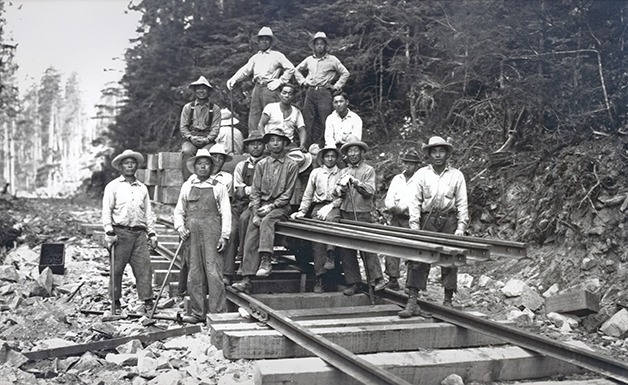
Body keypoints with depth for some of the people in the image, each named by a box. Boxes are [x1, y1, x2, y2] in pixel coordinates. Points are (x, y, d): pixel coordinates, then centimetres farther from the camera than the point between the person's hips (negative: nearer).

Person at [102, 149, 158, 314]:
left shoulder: (142, 188, 17)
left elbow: (148, 212, 19)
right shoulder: (113, 186, 5)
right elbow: (106, 211, 0)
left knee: (144, 267, -2)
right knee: (117, 269, 0)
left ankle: (147, 302, 1)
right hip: (120, 232, -3)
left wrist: (152, 233, 12)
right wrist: (109, 232, -9)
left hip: (140, 233, 3)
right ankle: (115, 302, 11)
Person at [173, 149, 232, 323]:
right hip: (192, 233, 3)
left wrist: (224, 235, -7)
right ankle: (197, 313, 12)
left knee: (213, 271, -9)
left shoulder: (218, 187, 6)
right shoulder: (187, 186, 15)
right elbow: (179, 210, 18)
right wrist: (180, 227, 1)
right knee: (194, 273, 5)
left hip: (212, 232, -3)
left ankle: (217, 313, -5)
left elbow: (226, 213, 2)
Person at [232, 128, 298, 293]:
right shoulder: (261, 164, 12)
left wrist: (271, 206, -12)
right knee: (251, 239, -13)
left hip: (280, 206, -3)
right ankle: (246, 279, -18)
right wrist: (255, 213, -5)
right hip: (261, 206, 3)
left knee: (267, 221, -34)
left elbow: (287, 193, -1)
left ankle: (266, 261, -38)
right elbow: (255, 191, 8)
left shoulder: (291, 165, 3)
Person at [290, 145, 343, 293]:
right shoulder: (316, 172, 17)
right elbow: (308, 194, 17)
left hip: (334, 206, -2)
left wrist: (329, 207, -12)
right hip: (318, 206, 2)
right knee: (317, 240, -12)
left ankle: (330, 255, -37)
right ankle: (319, 278, -13)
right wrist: (302, 211, 6)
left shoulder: (341, 174, 12)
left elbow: (342, 197, 2)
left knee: (330, 219, -38)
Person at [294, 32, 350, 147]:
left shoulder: (332, 60, 4)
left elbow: (345, 73, 5)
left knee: (325, 120, -11)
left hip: (324, 92, -4)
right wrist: (303, 81, 15)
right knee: (309, 119, 1)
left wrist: (336, 86, 0)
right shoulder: (309, 60, 15)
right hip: (310, 92, 4)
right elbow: (297, 70, 28)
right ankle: (313, 143, 7)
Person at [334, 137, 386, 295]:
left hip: (362, 214, -5)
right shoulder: (344, 171, 19)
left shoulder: (368, 170, 5)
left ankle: (377, 279, -7)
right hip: (345, 214, 5)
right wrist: (342, 187, -11)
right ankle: (353, 282, 9)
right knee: (345, 249, 3)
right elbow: (337, 192, 9)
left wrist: (356, 182, -17)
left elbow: (370, 191, -8)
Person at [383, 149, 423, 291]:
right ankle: (393, 280, 0)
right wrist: (392, 207, -6)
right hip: (396, 219, 5)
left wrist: (403, 208, -17)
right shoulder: (397, 179, 18)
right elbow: (388, 199, 15)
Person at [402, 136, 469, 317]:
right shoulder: (421, 174, 4)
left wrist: (460, 227, -3)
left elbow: (462, 203, 6)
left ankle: (448, 302, 13)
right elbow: (414, 201, 1)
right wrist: (415, 226, -7)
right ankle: (412, 302, -9)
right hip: (427, 220, -1)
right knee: (418, 260, -9)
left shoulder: (456, 175, 6)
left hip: (449, 220, 1)